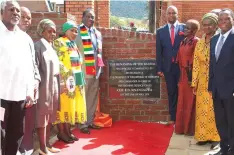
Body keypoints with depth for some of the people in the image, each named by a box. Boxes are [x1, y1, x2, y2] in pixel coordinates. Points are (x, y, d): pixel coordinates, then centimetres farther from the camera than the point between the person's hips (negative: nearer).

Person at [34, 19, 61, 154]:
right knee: (43, 116, -1)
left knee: (50, 116, 14)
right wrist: (37, 86, -21)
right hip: (44, 86, -8)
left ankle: (47, 144, 24)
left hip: (54, 85, 8)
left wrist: (56, 86, 11)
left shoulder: (52, 47, 14)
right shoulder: (38, 46, -10)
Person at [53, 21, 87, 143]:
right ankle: (61, 132, 2)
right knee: (64, 105, -4)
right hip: (66, 80, -8)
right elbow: (57, 62, -14)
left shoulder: (74, 44, 20)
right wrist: (67, 75, -21)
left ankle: (68, 131, 17)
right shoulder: (59, 43, -5)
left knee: (72, 105, 10)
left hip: (76, 80, 8)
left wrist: (81, 79, 17)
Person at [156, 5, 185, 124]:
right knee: (171, 93, 8)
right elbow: (159, 51, 7)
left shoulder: (185, 28, 0)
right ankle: (173, 117, 17)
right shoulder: (160, 31, 7)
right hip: (168, 67, 2)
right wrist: (159, 68, 2)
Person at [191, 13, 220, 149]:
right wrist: (194, 83, 6)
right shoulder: (199, 43, 10)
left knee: (214, 110, 3)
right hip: (203, 82, 5)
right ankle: (204, 135, 22)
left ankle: (216, 137, 16)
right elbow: (196, 64, 10)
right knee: (202, 109, 10)